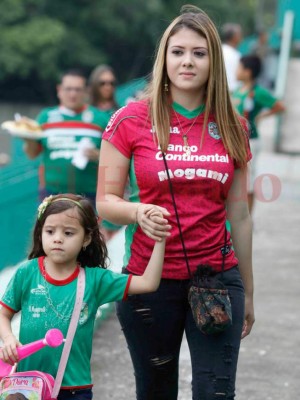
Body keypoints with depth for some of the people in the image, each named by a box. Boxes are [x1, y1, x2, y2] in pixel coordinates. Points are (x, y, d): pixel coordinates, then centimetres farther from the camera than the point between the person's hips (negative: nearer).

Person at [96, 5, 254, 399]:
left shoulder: (232, 127, 5)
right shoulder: (132, 120, -4)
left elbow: (239, 216, 10)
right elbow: (106, 201, -1)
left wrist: (247, 292, 14)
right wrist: (138, 212, -24)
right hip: (150, 278, -2)